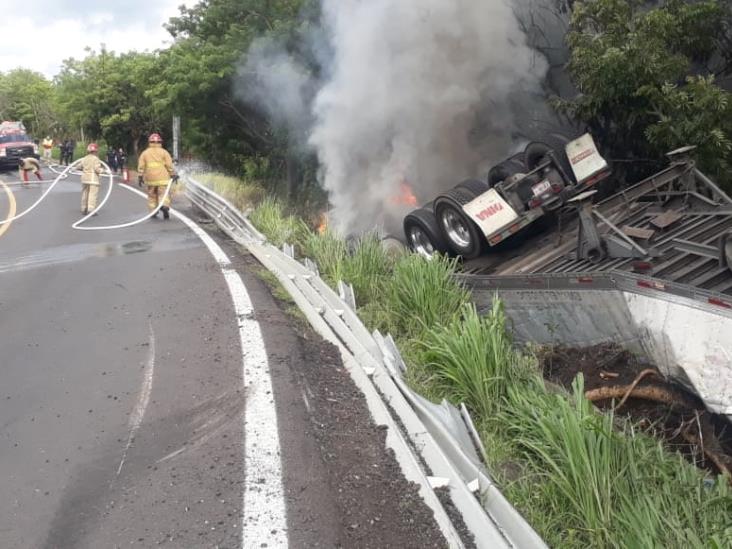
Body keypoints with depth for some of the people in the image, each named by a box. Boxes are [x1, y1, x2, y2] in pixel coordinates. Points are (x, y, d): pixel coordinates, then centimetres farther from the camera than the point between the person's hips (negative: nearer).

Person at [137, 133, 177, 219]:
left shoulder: (145, 153, 8)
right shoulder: (164, 152, 2)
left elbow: (141, 166, 5)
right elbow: (169, 165, -1)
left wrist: (140, 177, 10)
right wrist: (173, 175, 7)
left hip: (150, 179, 2)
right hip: (162, 178, -2)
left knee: (152, 196, 13)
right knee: (164, 194, -4)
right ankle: (165, 206, -29)